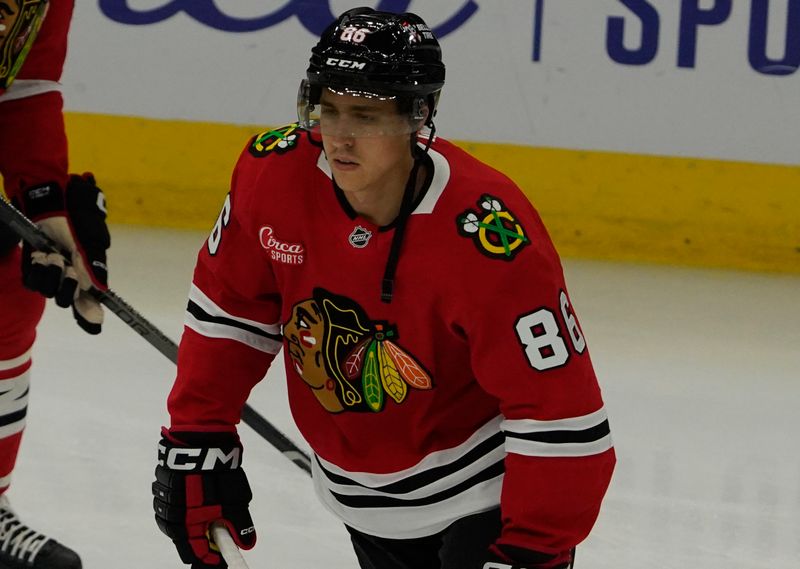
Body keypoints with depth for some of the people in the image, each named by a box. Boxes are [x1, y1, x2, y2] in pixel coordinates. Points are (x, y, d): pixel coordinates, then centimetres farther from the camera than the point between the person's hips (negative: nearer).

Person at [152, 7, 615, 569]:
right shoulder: (276, 176, -17)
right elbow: (229, 309, 1)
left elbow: (558, 413, -28)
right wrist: (196, 440, 0)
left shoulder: (487, 238, -31)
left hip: (484, 490, -5)